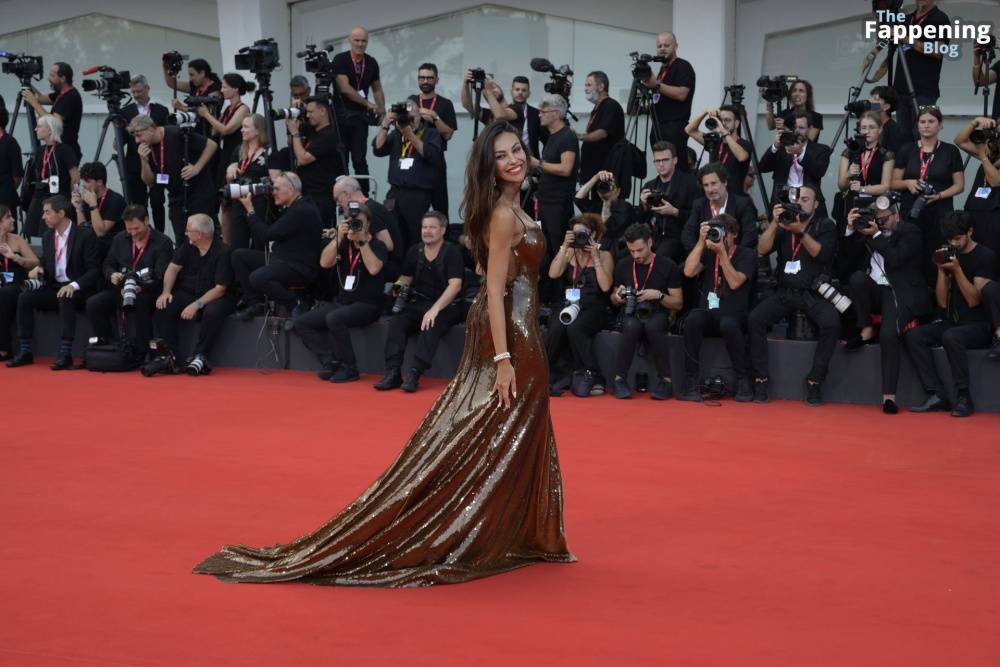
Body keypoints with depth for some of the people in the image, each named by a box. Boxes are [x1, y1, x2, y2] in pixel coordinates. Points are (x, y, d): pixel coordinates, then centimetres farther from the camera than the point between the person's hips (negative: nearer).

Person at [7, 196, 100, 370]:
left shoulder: (85, 235, -7)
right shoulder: (48, 237, 12)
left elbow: (94, 270, -11)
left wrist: (74, 285, -26)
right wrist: (38, 269, -4)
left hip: (78, 290, -6)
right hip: (54, 288, 6)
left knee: (65, 299, -37)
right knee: (24, 298, -17)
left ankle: (65, 354, -35)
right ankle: (25, 351, -13)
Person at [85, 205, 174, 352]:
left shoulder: (163, 242, -3)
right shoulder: (120, 239, 15)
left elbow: (161, 276, -13)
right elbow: (107, 265, 20)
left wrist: (141, 288, -32)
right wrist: (112, 275, -6)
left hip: (148, 292, -5)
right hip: (120, 290, 5)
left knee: (139, 303, -39)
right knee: (93, 304, -19)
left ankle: (141, 353, -31)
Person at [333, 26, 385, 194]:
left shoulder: (371, 63, 8)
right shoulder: (340, 60, -6)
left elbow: (377, 89, 19)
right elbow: (344, 88, -14)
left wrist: (382, 109, 5)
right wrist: (368, 104, -11)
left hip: (360, 116, 3)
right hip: (341, 113, -2)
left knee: (360, 159, -4)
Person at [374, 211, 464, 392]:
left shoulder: (452, 252, -7)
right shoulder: (414, 251, 9)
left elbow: (455, 285, -18)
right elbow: (406, 277, 22)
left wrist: (435, 309, -28)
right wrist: (399, 286, -4)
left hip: (446, 306, -5)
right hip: (418, 304, 5)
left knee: (431, 325, -35)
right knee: (396, 322, -22)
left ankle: (414, 374, -39)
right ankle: (393, 373, -29)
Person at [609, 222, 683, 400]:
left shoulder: (667, 266, 1)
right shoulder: (623, 265, 9)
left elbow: (678, 304, 3)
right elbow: (613, 300, 21)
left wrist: (659, 295, -14)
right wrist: (618, 296, -3)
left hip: (657, 314, -2)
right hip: (630, 314, 2)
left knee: (653, 326, -38)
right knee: (632, 325, -36)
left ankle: (665, 381, -31)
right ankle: (619, 379, -29)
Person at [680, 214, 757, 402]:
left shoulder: (746, 255, 4)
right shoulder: (708, 253, 14)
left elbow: (735, 283, -11)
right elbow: (689, 272, -5)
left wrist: (722, 252, -14)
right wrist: (701, 241, -6)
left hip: (734, 316, -2)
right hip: (708, 314, 2)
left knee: (728, 324, -38)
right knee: (693, 319, -33)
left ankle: (743, 382, -23)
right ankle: (691, 383, -28)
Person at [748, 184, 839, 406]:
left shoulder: (825, 226, 7)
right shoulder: (784, 224, 13)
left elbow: (822, 254, -11)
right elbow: (762, 250, -1)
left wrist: (801, 231, -22)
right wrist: (774, 222, -12)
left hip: (814, 293, -2)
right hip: (785, 292, 2)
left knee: (831, 323, -31)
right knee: (755, 318, -25)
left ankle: (814, 381, -19)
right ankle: (760, 380, -17)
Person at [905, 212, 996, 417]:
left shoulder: (986, 256, -6)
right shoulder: (950, 255, 12)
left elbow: (974, 300, -14)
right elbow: (942, 302, 7)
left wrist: (957, 270, -19)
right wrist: (942, 270, -4)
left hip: (980, 326, -7)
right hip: (953, 322, 7)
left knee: (951, 336, -37)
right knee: (913, 336, -16)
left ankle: (964, 398, -28)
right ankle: (936, 395, -23)